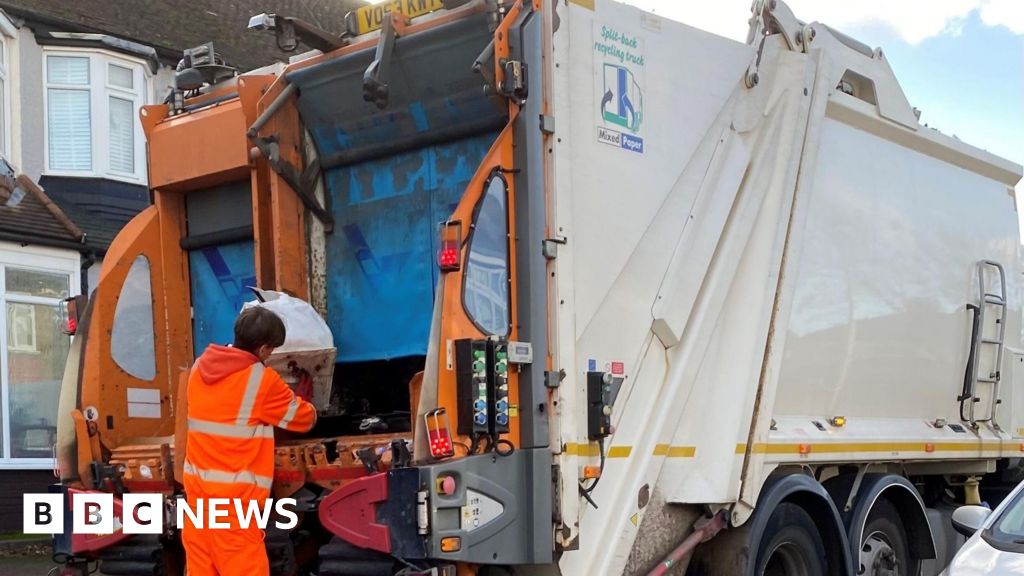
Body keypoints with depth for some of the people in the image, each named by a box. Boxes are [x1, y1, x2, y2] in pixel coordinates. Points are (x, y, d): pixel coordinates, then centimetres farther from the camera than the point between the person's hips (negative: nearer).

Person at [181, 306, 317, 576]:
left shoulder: (201, 367, 6)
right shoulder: (261, 380, -11)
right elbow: (303, 418, 1)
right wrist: (310, 411, 23)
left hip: (197, 483, 7)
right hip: (234, 492, -7)